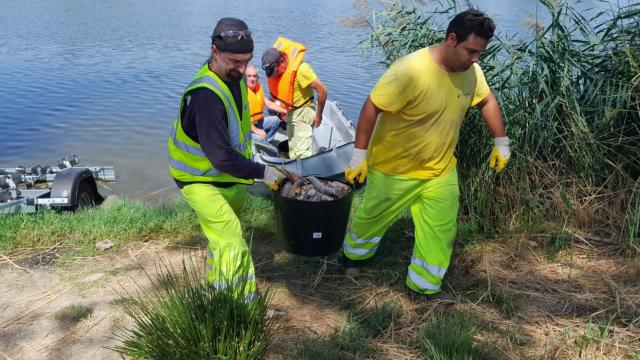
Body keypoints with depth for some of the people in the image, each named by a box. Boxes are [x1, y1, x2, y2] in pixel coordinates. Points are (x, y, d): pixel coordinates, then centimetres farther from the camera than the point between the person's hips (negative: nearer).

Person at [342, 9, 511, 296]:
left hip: (441, 169, 5)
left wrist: (501, 143, 10)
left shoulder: (471, 70, -9)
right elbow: (372, 108, -25)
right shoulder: (410, 70, -30)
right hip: (394, 168, -5)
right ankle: (353, 254, 48)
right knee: (372, 218, 17)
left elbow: (487, 101, 9)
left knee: (441, 230, 7)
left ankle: (425, 285, 26)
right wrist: (359, 155, -23)